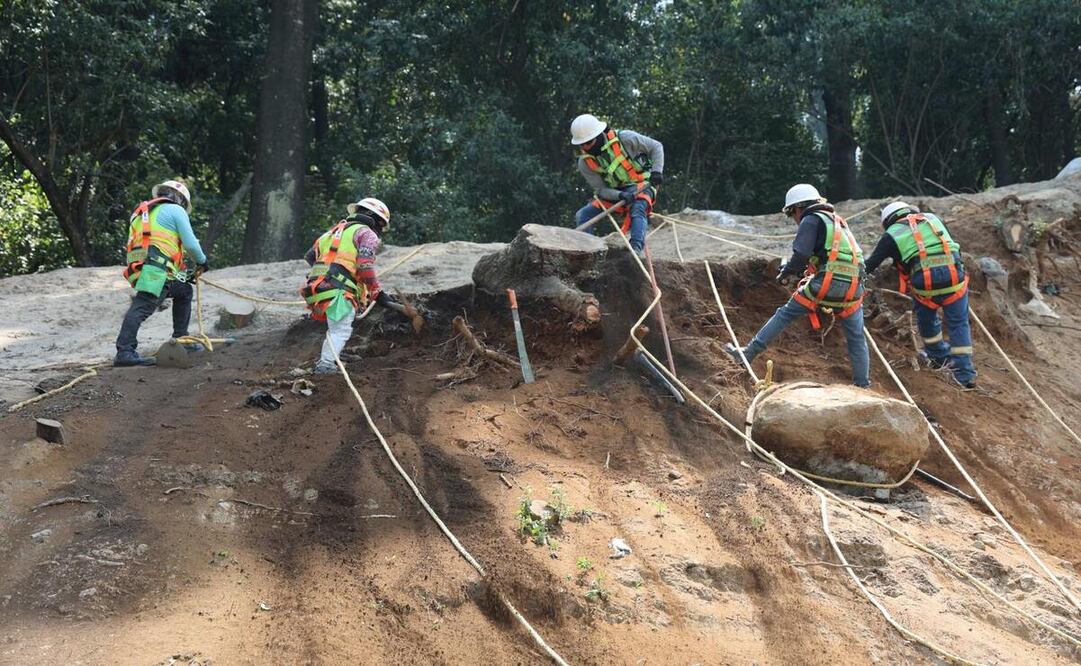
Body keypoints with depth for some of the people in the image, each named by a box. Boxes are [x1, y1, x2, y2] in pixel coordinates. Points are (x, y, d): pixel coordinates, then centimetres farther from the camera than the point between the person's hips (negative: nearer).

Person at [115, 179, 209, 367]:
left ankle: (180, 339, 25)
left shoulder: (145, 213, 34)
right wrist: (202, 261, 23)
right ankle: (124, 352, -33)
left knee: (184, 291, 26)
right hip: (156, 269, -9)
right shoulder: (175, 210, 10)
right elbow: (190, 244, 4)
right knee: (142, 306, -20)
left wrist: (184, 274, 38)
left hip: (139, 268, 9)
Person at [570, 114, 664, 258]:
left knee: (637, 210, -36)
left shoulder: (624, 138, -17)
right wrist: (621, 196, -29)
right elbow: (601, 190, -10)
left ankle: (636, 248, -47)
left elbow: (656, 147, -6)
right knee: (582, 216, -11)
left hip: (640, 185, -4)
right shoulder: (585, 163, -8)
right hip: (613, 194, 4)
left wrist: (657, 171, -20)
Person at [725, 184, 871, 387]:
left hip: (826, 285, -6)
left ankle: (748, 354, 9)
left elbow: (801, 255, -11)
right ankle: (863, 386, 16)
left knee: (784, 315, 7)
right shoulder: (838, 221, 28)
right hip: (852, 289, 6)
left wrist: (786, 273, 4)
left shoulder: (812, 220, 2)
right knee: (856, 340, 13)